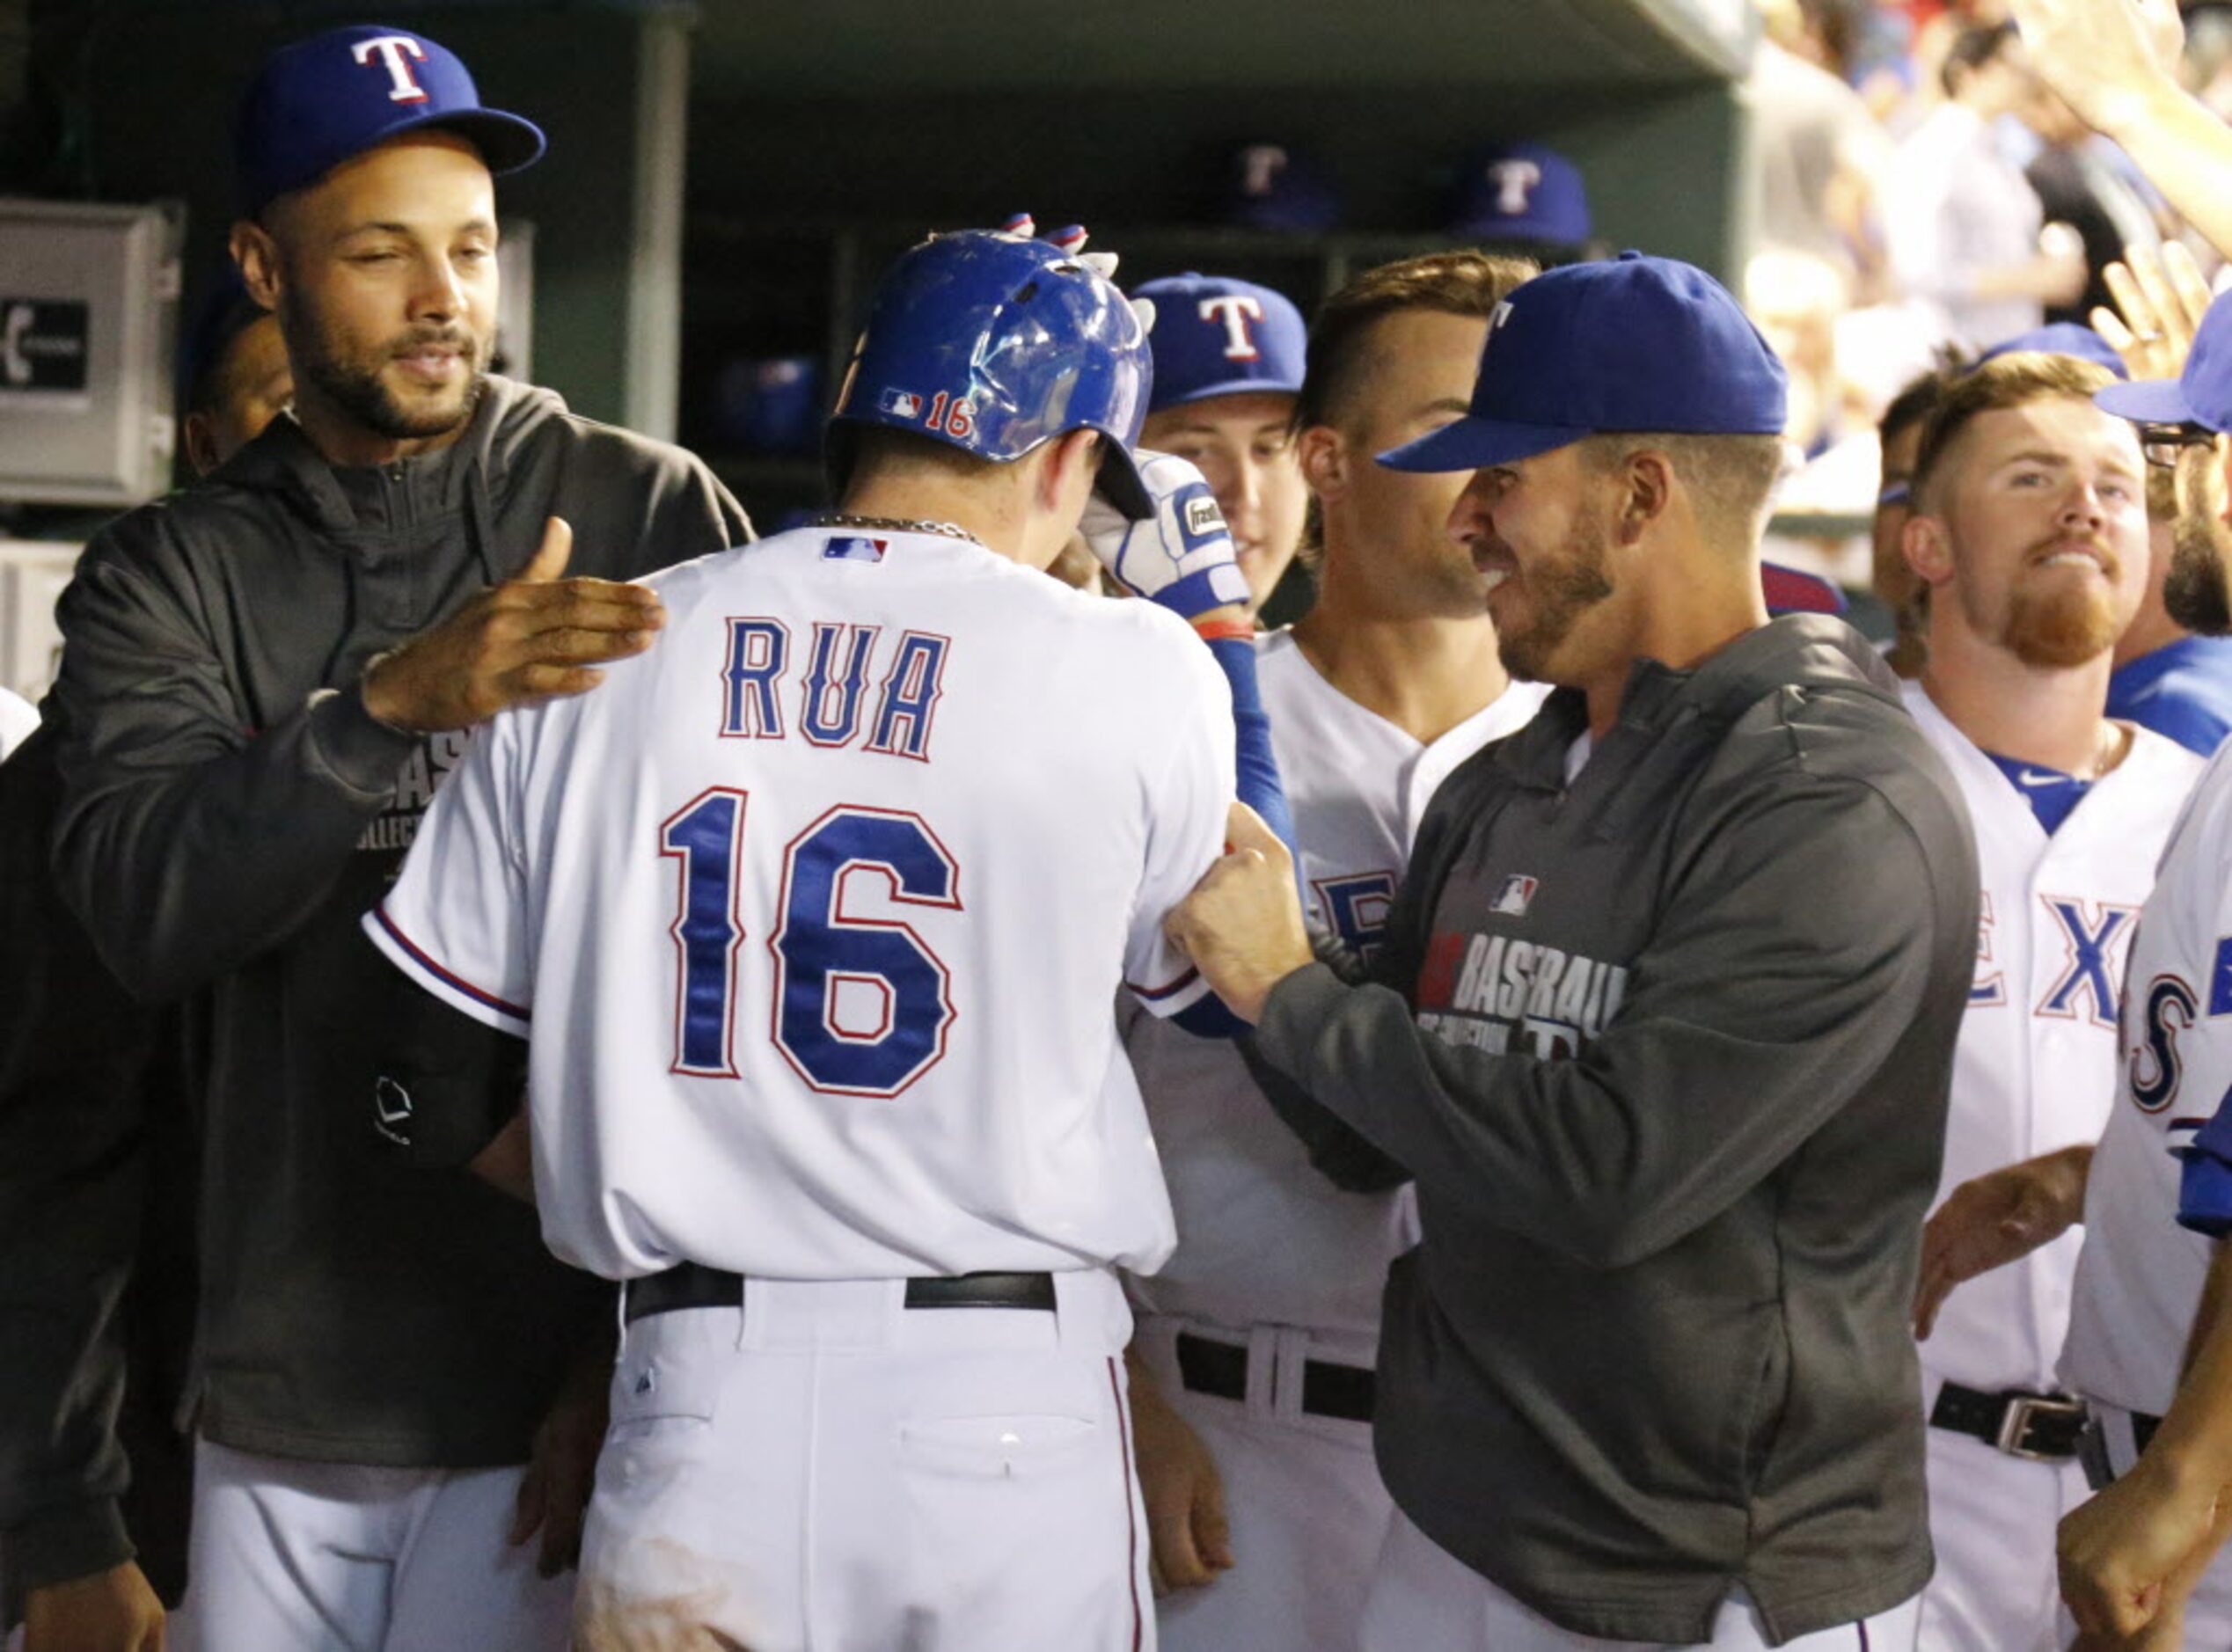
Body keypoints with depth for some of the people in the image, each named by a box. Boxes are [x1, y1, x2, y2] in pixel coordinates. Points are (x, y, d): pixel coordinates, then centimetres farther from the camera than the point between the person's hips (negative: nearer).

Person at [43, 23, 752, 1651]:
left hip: (553, 1388, -2)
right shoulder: (171, 576, 7)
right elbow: (143, 907, -10)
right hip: (279, 1399, 3)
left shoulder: (651, 517, 0)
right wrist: (394, 701, -25)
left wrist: (648, 1345, -7)